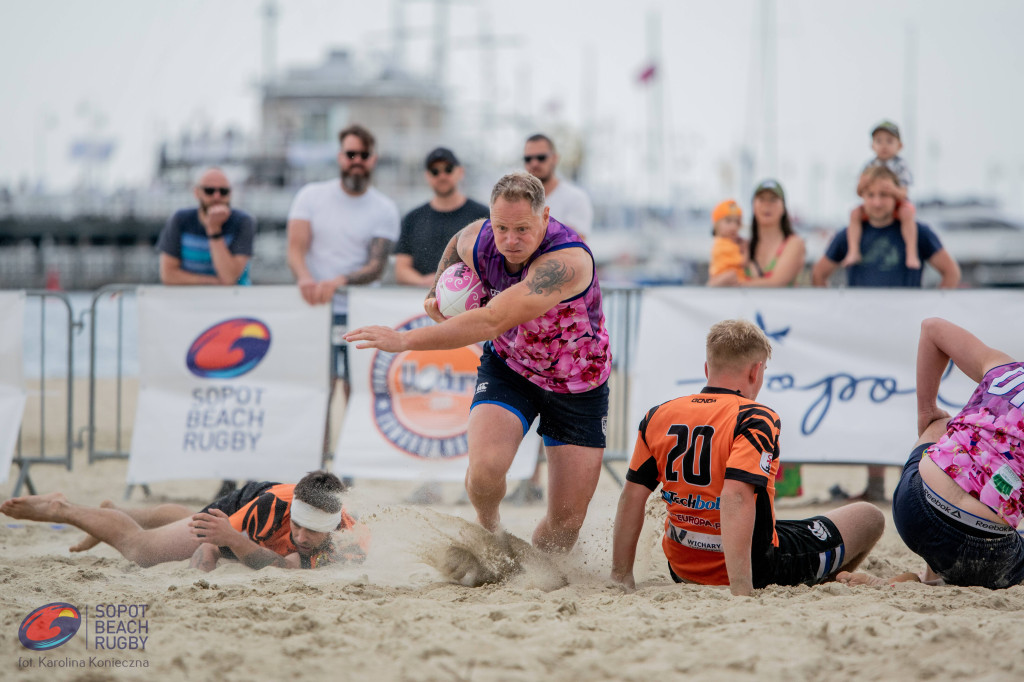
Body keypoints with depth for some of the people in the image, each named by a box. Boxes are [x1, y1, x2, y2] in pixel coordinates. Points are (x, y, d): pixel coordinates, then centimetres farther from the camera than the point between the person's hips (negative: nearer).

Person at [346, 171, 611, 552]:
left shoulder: (566, 260, -38)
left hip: (578, 387, -3)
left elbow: (491, 322, -46)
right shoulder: (476, 241, -18)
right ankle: (487, 529, 8)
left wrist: (405, 340, -45)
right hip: (509, 368, 3)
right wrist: (437, 291, -1)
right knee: (486, 467, -26)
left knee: (568, 521, -3)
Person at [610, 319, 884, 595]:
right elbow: (736, 496, -32)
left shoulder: (658, 417, -2)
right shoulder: (756, 420, -19)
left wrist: (622, 577, 5)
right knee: (869, 518, 14)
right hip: (757, 570, -6)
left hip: (682, 571, 7)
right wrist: (741, 589, -36)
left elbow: (631, 497, -1)